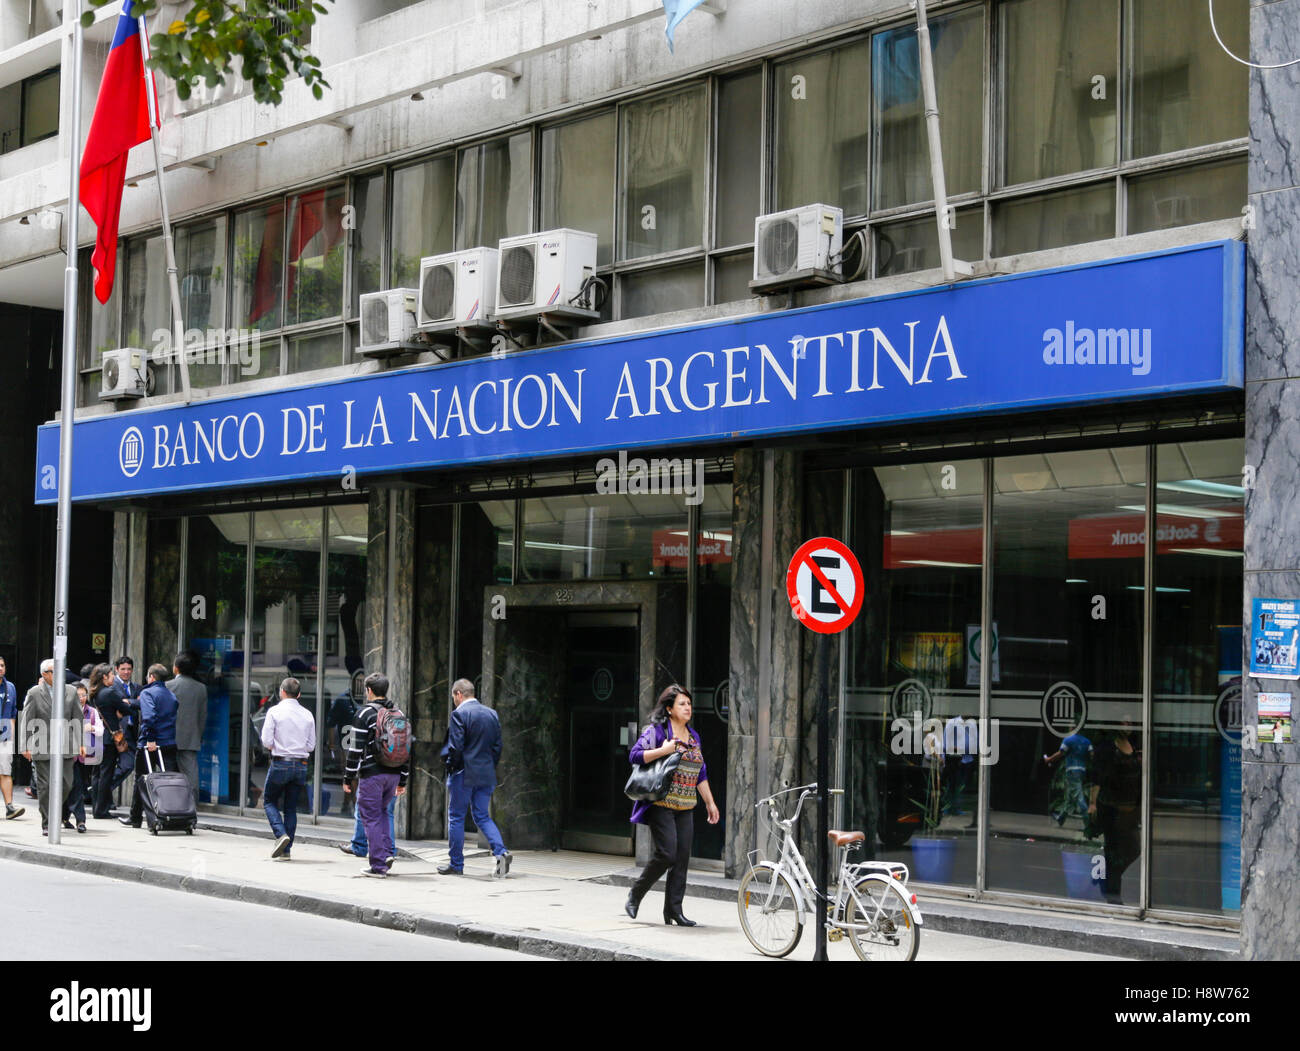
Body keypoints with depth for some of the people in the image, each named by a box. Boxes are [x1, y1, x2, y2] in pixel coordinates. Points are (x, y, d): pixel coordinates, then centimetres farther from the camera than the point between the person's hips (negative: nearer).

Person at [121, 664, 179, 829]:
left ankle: (135, 818, 20)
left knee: (140, 781, 11)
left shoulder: (147, 693, -6)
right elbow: (175, 719, 11)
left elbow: (149, 716, -21)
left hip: (148, 745, -4)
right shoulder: (172, 696, 14)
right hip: (170, 744, 4)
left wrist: (150, 739, -22)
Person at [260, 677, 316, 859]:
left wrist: (276, 747, 10)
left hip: (280, 763, -4)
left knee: (269, 801, 11)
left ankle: (281, 835, -12)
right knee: (291, 807, 11)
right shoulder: (308, 715, 5)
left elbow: (266, 742, -10)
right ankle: (286, 849, 9)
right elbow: (311, 745, 6)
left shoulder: (275, 712, -7)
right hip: (301, 765, 4)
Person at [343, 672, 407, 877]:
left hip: (372, 774, -6)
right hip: (393, 774, 6)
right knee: (382, 813, 22)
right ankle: (389, 851, 10)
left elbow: (355, 749, -10)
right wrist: (403, 780, 20)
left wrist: (348, 778, -3)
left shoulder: (365, 713, -7)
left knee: (371, 817, 0)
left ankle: (378, 865, -1)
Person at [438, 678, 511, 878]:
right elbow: (497, 745, 10)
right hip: (486, 775, 6)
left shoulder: (459, 714, -11)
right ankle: (501, 852, -9)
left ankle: (456, 864, 10)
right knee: (483, 816, 12)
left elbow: (456, 747, -16)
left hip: (464, 773, -6)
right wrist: (490, 767, 16)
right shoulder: (492, 714, 9)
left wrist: (450, 764, -1)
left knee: (456, 817, 5)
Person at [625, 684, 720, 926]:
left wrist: (710, 803, 19)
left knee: (682, 858, 1)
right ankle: (635, 895, 6)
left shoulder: (693, 736, 18)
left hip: (685, 808, 7)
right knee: (667, 854, -14)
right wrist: (663, 750, -20)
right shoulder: (656, 730, -3)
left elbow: (701, 774, 23)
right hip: (661, 804, -7)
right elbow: (635, 755, -12)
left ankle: (673, 910, 6)